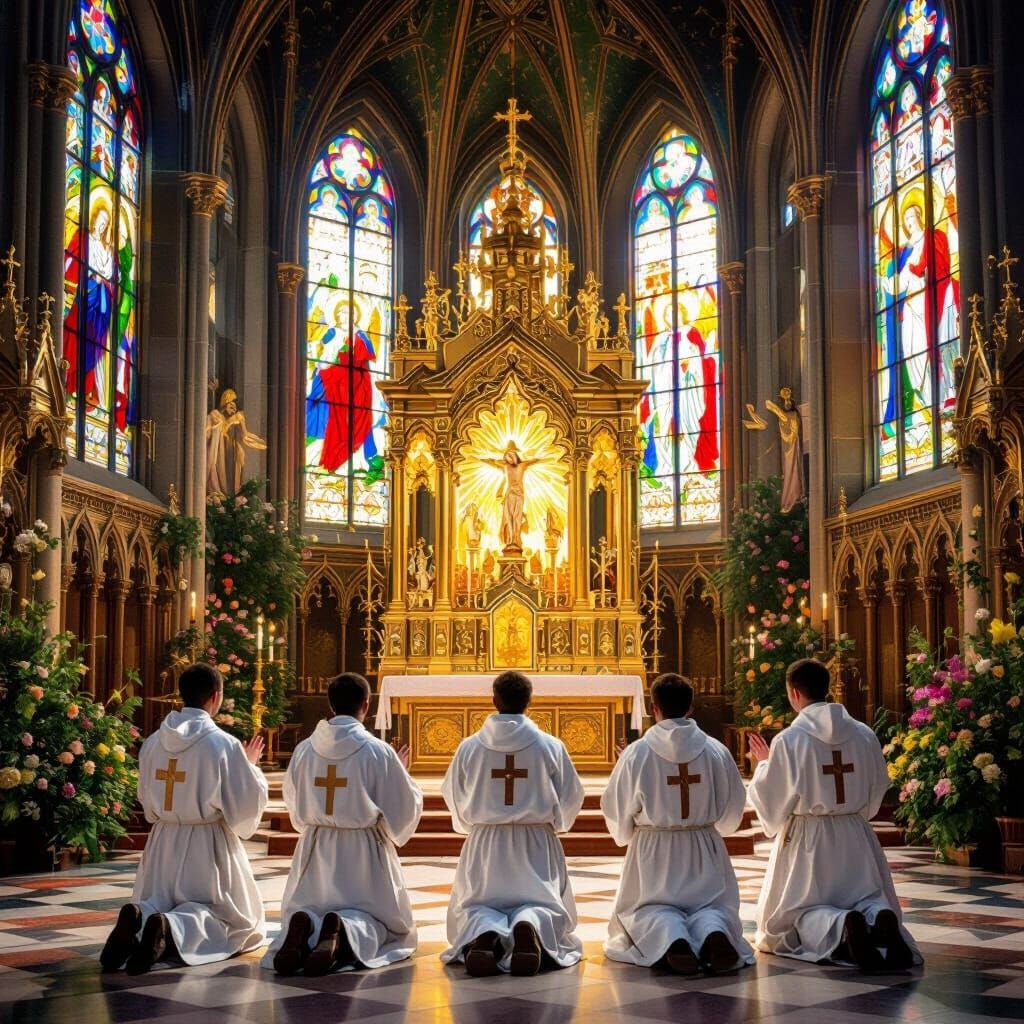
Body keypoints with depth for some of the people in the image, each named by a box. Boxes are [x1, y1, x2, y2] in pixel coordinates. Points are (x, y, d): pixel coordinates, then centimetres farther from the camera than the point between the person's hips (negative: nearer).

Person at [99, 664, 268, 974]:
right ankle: (173, 929, -24)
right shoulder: (223, 744, -15)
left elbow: (146, 799, 13)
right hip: (208, 845, -4)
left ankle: (139, 918, -17)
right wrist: (250, 765, 7)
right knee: (232, 918, 7)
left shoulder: (153, 742, 0)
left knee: (156, 904, 21)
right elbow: (248, 801, -9)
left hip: (163, 841, 4)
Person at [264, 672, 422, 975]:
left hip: (316, 848, 3)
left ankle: (303, 928, -20)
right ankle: (346, 931, -24)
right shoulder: (378, 752, -13)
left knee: (305, 910, 18)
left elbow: (294, 807, 11)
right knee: (372, 917, 13)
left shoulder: (305, 750, -3)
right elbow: (405, 807, -5)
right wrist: (401, 773, 12)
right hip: (363, 851, -3)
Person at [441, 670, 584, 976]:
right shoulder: (551, 746, -4)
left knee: (473, 907, 10)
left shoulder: (469, 747, -3)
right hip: (537, 844, 0)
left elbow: (454, 800, 7)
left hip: (484, 844, 1)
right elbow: (571, 798, 4)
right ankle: (531, 925, -28)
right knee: (542, 902, 8)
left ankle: (484, 932, -26)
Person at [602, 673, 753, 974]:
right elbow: (734, 807, 7)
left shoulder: (636, 753, -11)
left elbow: (616, 809, -2)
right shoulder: (716, 751, -3)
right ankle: (713, 930, -22)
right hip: (704, 848, 2)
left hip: (653, 850, -1)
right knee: (712, 904, 15)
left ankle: (669, 936, -23)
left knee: (649, 909, 12)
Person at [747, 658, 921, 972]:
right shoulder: (864, 735, -1)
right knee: (868, 896, 17)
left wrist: (763, 765, 11)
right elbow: (877, 791, 11)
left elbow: (771, 802, -6)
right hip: (855, 837, 3)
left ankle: (842, 927, -26)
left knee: (801, 910, 8)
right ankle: (879, 918, -21)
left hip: (807, 839, -3)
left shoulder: (788, 740, -14)